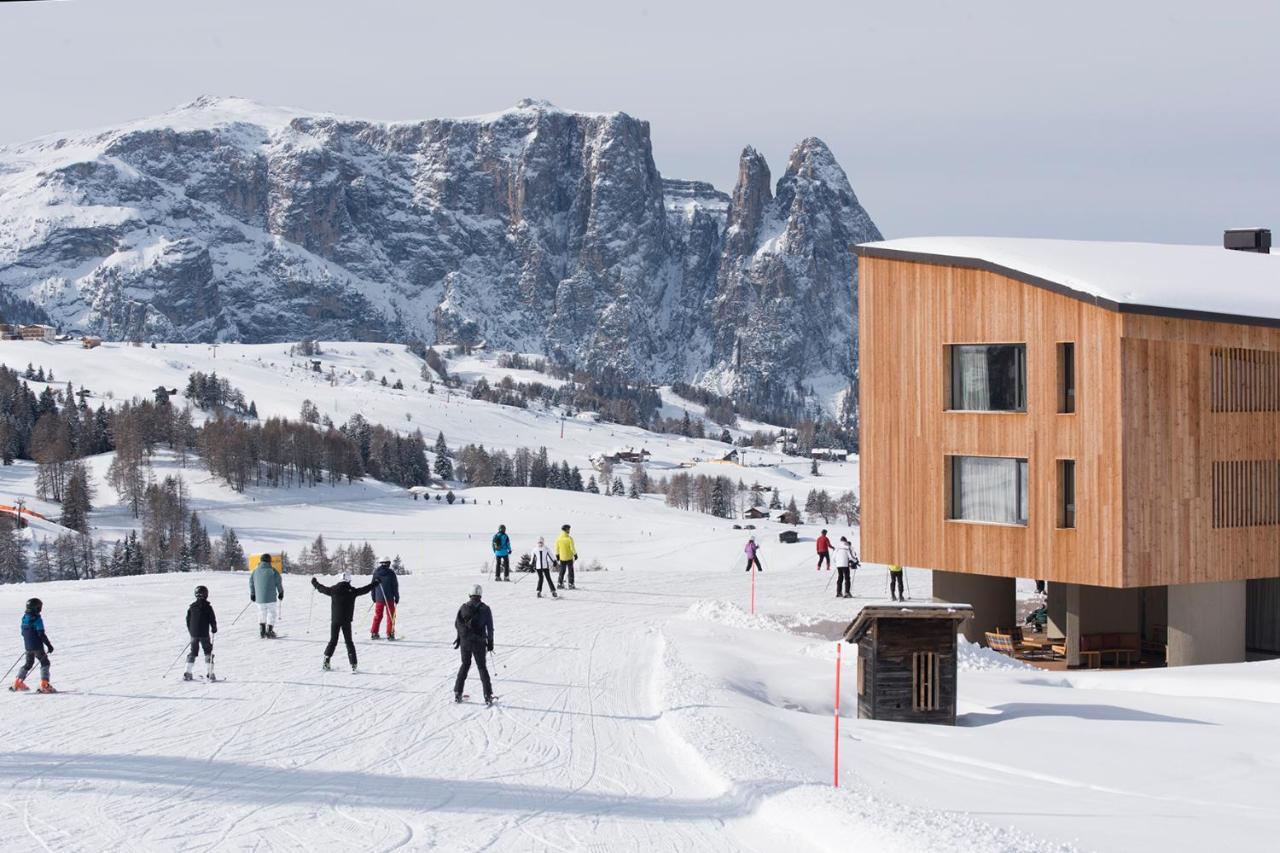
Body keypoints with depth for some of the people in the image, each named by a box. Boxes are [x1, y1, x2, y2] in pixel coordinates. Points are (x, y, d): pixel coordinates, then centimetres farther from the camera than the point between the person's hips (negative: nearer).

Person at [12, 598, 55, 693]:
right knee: (45, 663, 3)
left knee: (28, 663, 22)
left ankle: (17, 683, 19)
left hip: (27, 646, 7)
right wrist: (49, 645, -13)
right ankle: (44, 685, -5)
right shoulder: (37, 619, -17)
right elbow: (41, 634, -19)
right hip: (37, 647, -7)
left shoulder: (24, 618, 6)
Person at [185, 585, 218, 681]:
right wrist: (214, 628, 9)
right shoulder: (207, 607, -9)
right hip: (204, 634, -4)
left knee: (192, 653, 13)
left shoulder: (192, 607, 5)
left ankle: (187, 673, 8)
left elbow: (188, 619, 11)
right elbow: (212, 619, -8)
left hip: (194, 634, 4)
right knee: (208, 652, 5)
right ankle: (209, 674, -1)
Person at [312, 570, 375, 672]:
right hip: (346, 621, -1)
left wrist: (315, 583, 31)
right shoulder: (352, 591, -6)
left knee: (333, 641, 13)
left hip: (335, 620, 1)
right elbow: (364, 589, 5)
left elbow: (322, 589, 12)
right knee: (349, 642, 5)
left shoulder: (333, 590, -2)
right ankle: (353, 664, -2)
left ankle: (326, 660, 3)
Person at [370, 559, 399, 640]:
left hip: (378, 599, 3)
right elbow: (395, 586, -7)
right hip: (389, 598, -3)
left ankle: (374, 633, 12)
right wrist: (397, 598, 2)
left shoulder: (376, 573, 1)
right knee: (390, 616, 4)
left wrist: (374, 598, 18)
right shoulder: (391, 573, -10)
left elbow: (373, 585, 8)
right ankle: (390, 634, 0)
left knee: (377, 616, 14)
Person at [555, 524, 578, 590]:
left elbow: (557, 548, 4)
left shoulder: (558, 538, -2)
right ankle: (571, 584, 1)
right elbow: (572, 547, -13)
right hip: (569, 557, -4)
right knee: (570, 571, 4)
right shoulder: (569, 538, -15)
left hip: (562, 558, 4)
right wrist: (575, 554, -2)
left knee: (562, 571, 14)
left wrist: (557, 555, 16)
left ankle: (560, 584, 14)